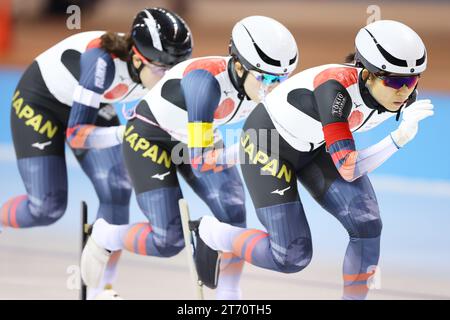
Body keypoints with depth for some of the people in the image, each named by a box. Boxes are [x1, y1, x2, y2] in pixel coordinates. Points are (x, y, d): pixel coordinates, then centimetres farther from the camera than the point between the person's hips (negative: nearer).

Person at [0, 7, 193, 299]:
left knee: (117, 190, -12)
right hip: (39, 102, -6)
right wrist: (122, 134, -53)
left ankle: (102, 289, -2)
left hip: (93, 107, 6)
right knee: (47, 208, -12)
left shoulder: (159, 69, -22)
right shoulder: (104, 62, -40)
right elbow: (75, 133, -39)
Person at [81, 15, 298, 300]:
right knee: (169, 240, -10)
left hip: (198, 136, 6)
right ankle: (105, 236, 18)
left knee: (232, 212, -13)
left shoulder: (263, 83, -20)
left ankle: (228, 294, 2)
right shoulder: (207, 80, -40)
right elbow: (198, 159, -42)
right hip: (150, 136, -6)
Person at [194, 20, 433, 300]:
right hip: (268, 143, -6)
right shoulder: (336, 86, -39)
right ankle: (208, 232, 16)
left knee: (367, 224, -16)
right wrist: (399, 138, -47)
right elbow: (348, 171, -39)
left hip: (316, 146, 6)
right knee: (292, 257, -10)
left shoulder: (406, 95, -19)